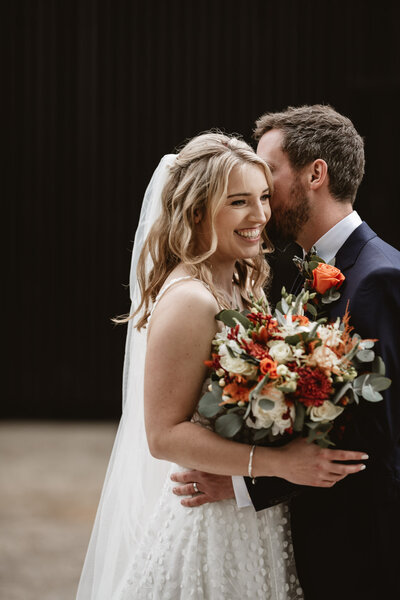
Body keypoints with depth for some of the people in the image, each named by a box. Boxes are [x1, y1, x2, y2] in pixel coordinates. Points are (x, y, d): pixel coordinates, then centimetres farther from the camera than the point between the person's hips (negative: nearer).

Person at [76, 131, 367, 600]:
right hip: (211, 524, -8)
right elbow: (164, 436, -23)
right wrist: (278, 463, -28)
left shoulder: (239, 288, 7)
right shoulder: (189, 300, -20)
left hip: (254, 520, 9)